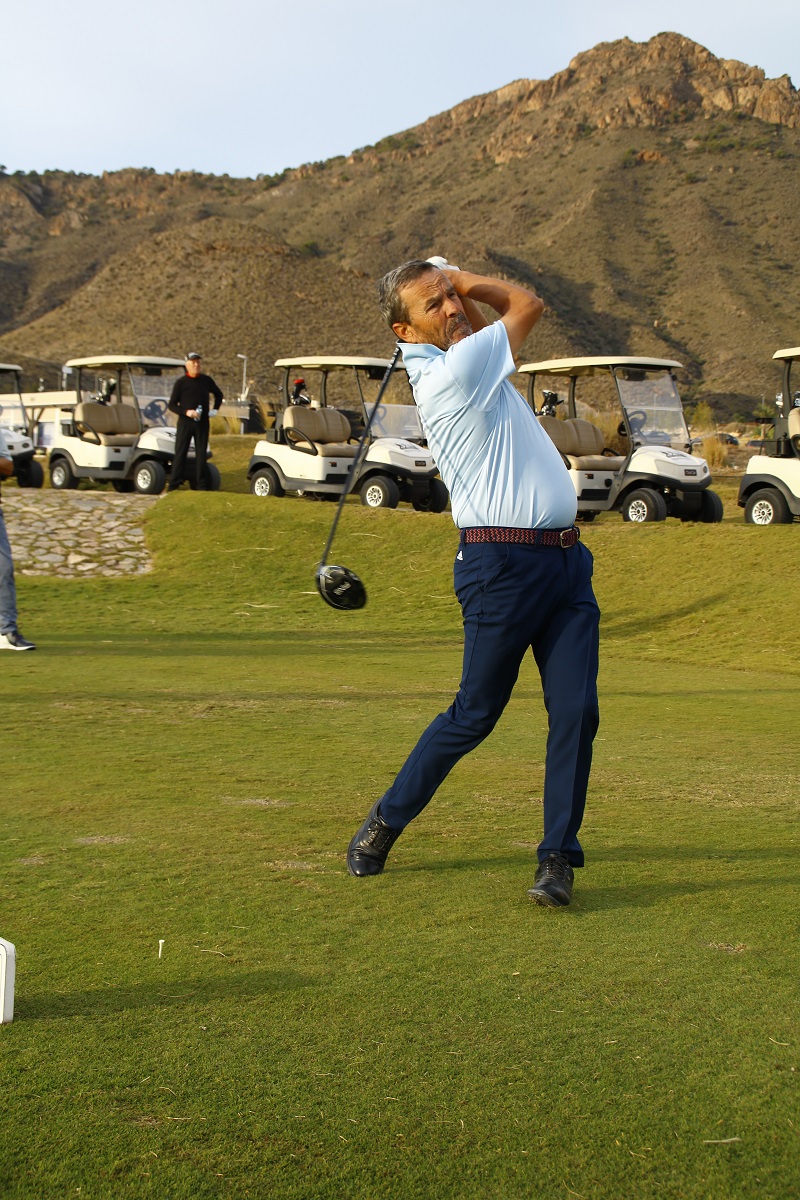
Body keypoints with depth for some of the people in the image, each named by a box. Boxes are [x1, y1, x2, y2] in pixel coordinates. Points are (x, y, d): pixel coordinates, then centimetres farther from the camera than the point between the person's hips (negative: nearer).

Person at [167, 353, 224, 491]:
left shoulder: (206, 380, 6)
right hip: (185, 423, -3)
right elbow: (172, 405, -2)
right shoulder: (180, 382, -3)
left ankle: (201, 486, 11)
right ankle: (174, 485, -2)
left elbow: (218, 395, 24)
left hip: (202, 423, 3)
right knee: (180, 453, -3)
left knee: (201, 454, 6)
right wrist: (186, 412, -17)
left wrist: (215, 409, 11)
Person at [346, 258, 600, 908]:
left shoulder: (464, 360, 14)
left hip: (567, 559, 8)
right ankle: (387, 820, 22)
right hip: (502, 562, -8)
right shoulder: (450, 372, -12)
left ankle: (559, 855, 5)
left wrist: (451, 280, 20)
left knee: (576, 711, -2)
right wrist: (456, 276, 12)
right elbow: (528, 304, 0)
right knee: (475, 714, 2)